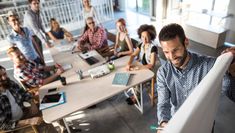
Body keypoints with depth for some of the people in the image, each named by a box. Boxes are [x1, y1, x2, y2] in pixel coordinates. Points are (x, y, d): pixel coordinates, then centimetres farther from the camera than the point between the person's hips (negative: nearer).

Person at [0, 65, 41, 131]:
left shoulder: (10, 83, -8)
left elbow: (24, 93, 10)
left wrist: (32, 104, -8)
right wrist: (28, 121, -34)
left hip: (24, 114, 6)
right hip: (14, 127, -5)